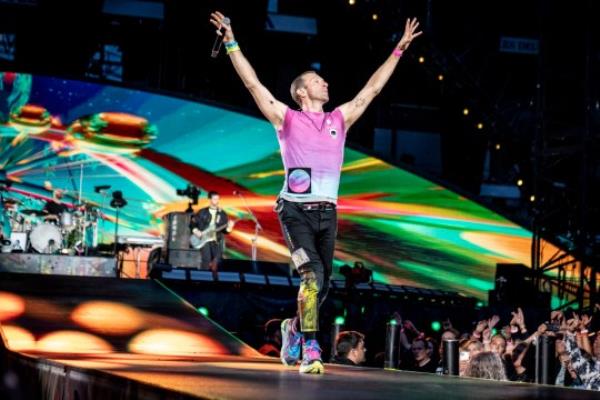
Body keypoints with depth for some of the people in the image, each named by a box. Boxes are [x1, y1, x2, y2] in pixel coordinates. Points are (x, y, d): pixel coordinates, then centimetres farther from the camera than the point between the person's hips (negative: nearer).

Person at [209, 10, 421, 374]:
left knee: (322, 286, 7)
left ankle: (294, 329, 34)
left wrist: (399, 49, 21)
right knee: (313, 277, -21)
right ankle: (310, 350, -19)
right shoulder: (287, 119, 4)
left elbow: (373, 88, 19)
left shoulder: (339, 120, 15)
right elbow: (252, 83, -1)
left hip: (327, 213, 5)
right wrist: (232, 42, -6)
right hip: (296, 211, -5)